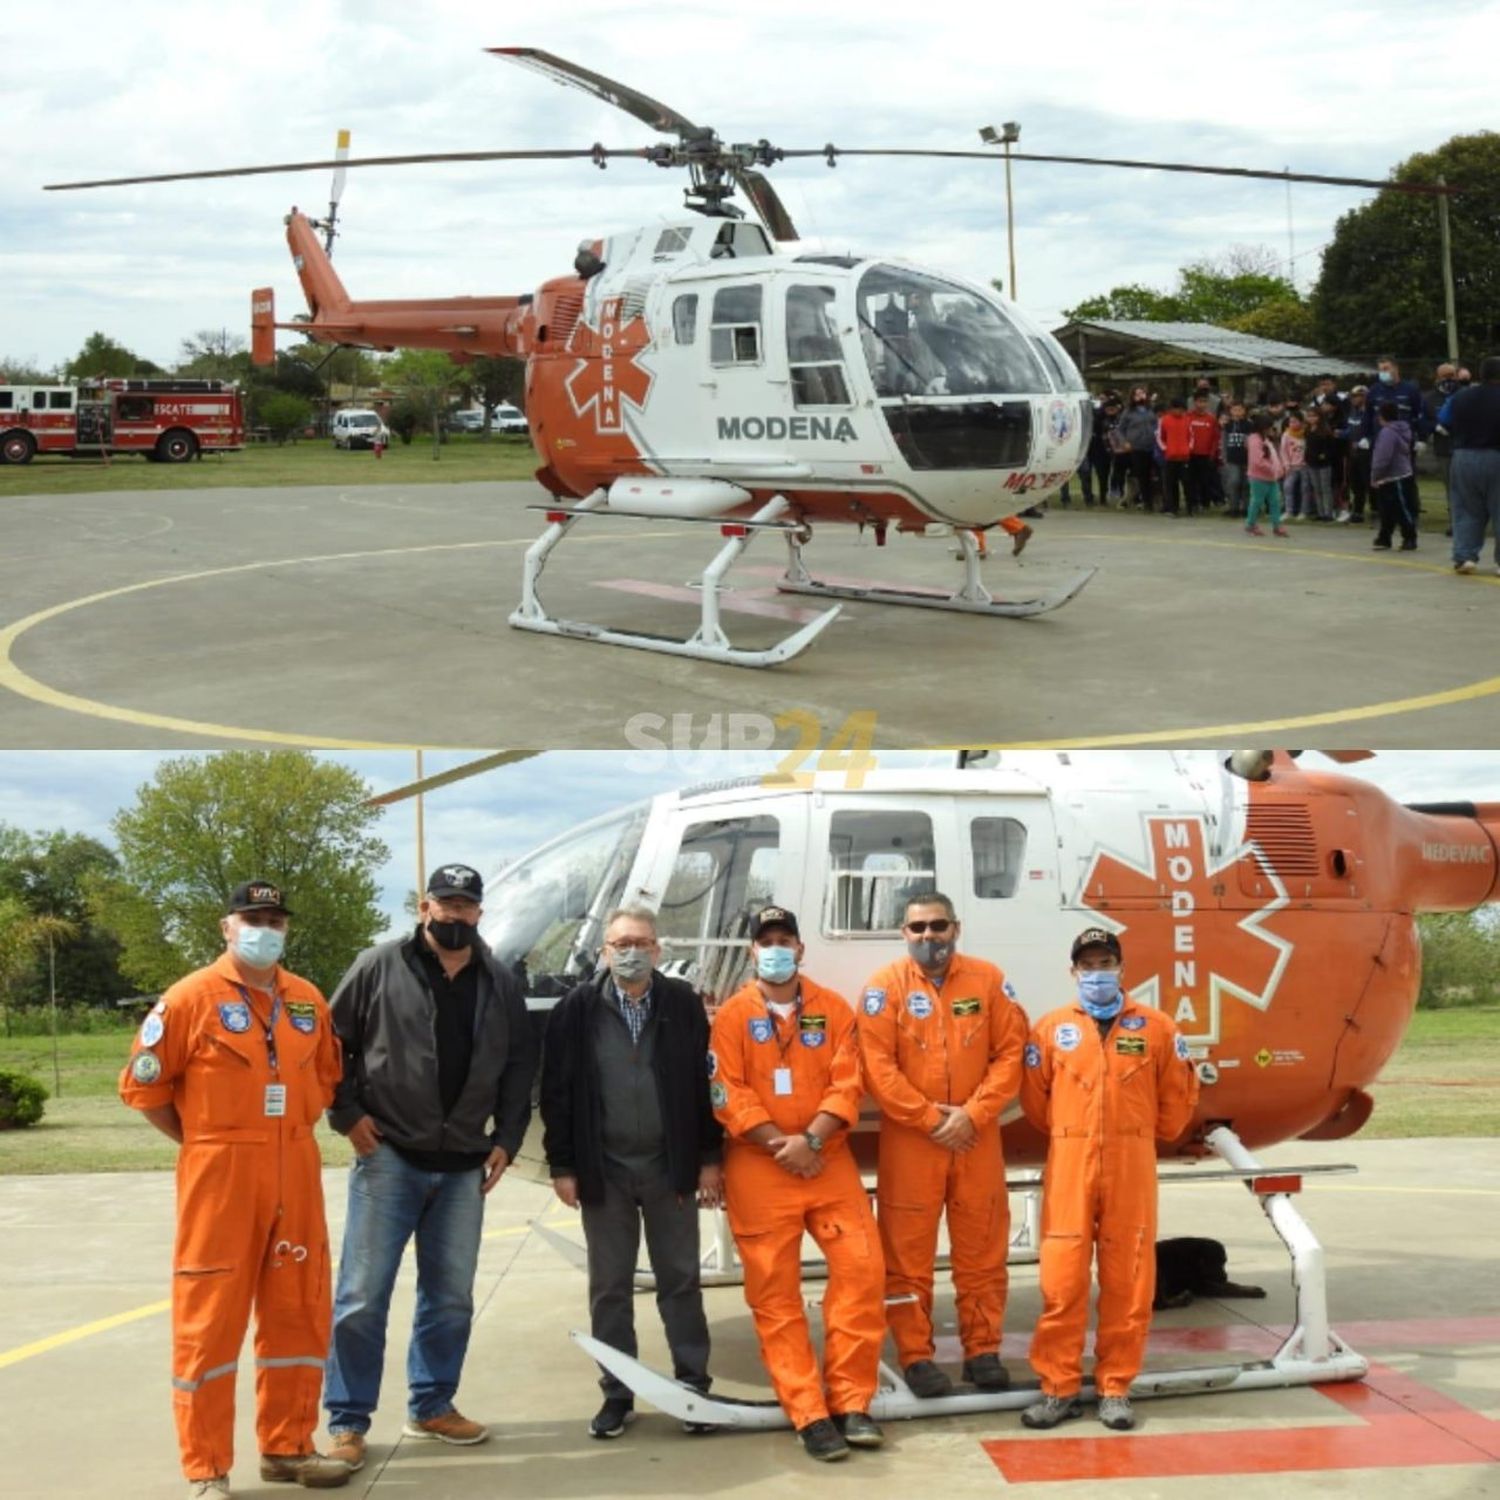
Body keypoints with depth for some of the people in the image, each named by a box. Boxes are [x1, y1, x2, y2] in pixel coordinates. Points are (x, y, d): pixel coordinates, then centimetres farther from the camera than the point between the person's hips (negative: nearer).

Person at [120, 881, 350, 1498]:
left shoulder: (307, 1000, 9)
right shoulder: (192, 998, -7)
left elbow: (326, 1076, 23)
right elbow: (142, 1084, -4)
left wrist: (294, 1132, 13)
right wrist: (201, 1142, -1)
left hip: (296, 1176, 6)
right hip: (219, 1176, -5)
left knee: (298, 1314, 11)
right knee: (209, 1320, -2)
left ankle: (287, 1447, 25)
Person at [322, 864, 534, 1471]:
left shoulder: (499, 984, 7)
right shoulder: (379, 967, -4)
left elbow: (519, 1065, 12)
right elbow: (331, 1041, -1)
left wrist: (506, 1139, 6)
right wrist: (348, 1114, -6)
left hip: (463, 1166, 4)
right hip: (389, 1156, -4)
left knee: (451, 1296, 11)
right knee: (363, 1295, -3)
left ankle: (432, 1406, 25)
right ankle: (347, 1420, 6)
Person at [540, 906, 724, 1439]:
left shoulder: (684, 1004, 0)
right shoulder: (578, 1010, -2)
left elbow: (705, 1083, 2)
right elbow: (557, 1091, -1)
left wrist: (709, 1159, -1)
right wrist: (562, 1166, -4)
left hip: (670, 1167, 0)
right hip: (604, 1170, 0)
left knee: (681, 1281, 7)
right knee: (609, 1287, 8)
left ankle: (694, 1385, 16)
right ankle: (617, 1394, 17)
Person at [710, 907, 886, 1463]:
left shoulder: (833, 1009, 7)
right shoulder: (732, 1016, 1)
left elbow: (847, 1084, 0)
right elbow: (727, 1094, -6)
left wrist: (811, 1140, -14)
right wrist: (779, 1144, -14)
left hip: (828, 1161, 2)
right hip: (759, 1168, -2)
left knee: (863, 1267, -8)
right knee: (774, 1292, -2)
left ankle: (849, 1401, 2)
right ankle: (809, 1414, 2)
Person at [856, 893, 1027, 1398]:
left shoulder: (988, 980, 4)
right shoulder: (886, 986, -3)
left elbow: (1011, 1053, 1)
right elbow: (877, 1066, -9)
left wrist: (972, 1114, -10)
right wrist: (930, 1117, -12)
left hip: (976, 1138, 2)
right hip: (909, 1139, -2)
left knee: (982, 1249, 8)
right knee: (908, 1252, 2)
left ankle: (983, 1350, 18)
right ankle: (915, 1355, 10)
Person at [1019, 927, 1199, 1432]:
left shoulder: (1154, 1026, 5)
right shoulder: (1052, 1028, 4)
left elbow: (1179, 1092, 12)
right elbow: (1034, 1095, 9)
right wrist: (1067, 1135, 11)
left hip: (1132, 1168, 0)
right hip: (1069, 1167, 0)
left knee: (1127, 1281, 2)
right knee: (1061, 1280, -3)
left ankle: (1115, 1388, 12)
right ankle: (1058, 1389, 6)